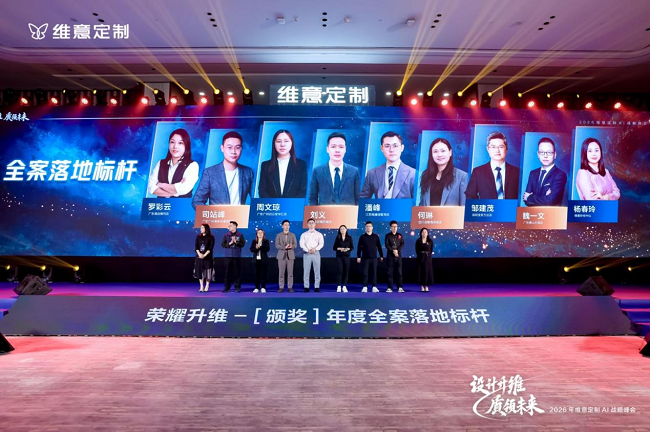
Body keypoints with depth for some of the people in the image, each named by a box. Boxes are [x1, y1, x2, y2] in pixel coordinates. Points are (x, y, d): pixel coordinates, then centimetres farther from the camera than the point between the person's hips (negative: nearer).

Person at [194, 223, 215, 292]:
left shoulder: (211, 237, -1)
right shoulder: (198, 237, 9)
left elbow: (210, 248, -8)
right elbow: (196, 246, 1)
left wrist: (204, 255, -17)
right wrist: (199, 254, -14)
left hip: (208, 257, -3)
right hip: (199, 257, 3)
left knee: (207, 271, -3)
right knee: (200, 271, 2)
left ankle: (207, 287, 5)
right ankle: (201, 287, 9)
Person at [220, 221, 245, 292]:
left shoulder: (240, 235, 4)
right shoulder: (226, 235, 8)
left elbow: (242, 244, -2)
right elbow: (223, 244, 4)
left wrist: (236, 242, -14)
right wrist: (229, 243, -11)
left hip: (237, 256, -2)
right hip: (228, 256, 2)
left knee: (237, 271, 1)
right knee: (227, 272, 2)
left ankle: (237, 287, 9)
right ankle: (227, 287, 10)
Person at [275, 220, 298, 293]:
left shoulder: (292, 235, 9)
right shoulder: (278, 235, 6)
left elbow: (295, 245, 3)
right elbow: (277, 245, -3)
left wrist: (291, 246, -19)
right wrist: (284, 247, -18)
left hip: (290, 255, 1)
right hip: (281, 256, -1)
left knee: (290, 272, 0)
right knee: (281, 272, 0)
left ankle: (290, 287, 5)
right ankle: (281, 287, 6)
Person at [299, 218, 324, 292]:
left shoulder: (319, 234, 11)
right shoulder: (304, 234, 11)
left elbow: (321, 244, -1)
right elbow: (302, 244, -1)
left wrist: (315, 249, -18)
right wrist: (308, 250, -16)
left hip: (316, 253, 0)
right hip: (307, 254, 0)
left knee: (317, 271, -1)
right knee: (306, 271, -1)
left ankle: (317, 287, 4)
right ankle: (306, 287, 4)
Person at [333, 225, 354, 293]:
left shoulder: (349, 238, 6)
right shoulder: (337, 238, 5)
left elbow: (352, 247, 4)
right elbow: (334, 247, 4)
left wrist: (347, 249, -15)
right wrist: (339, 249, -14)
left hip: (346, 256, 1)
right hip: (339, 256, -1)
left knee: (346, 271, -1)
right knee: (340, 271, -5)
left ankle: (344, 286, 5)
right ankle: (339, 286, -2)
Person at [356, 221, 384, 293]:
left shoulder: (376, 236, 6)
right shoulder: (362, 237, 4)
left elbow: (379, 246, 10)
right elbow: (359, 247, 4)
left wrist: (381, 256, 9)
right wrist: (358, 256, -1)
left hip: (374, 258, 1)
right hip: (365, 258, -1)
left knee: (374, 272, 2)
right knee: (365, 273, 1)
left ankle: (374, 287, 8)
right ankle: (365, 287, 7)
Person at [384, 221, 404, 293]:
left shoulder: (400, 235, 10)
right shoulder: (388, 235, 4)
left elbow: (402, 244, 0)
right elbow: (386, 245, -6)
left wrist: (397, 250, -15)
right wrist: (393, 251, -17)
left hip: (398, 256, 1)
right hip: (390, 256, -1)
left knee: (399, 272, -1)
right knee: (390, 272, 0)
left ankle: (400, 287, 3)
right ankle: (390, 287, 3)